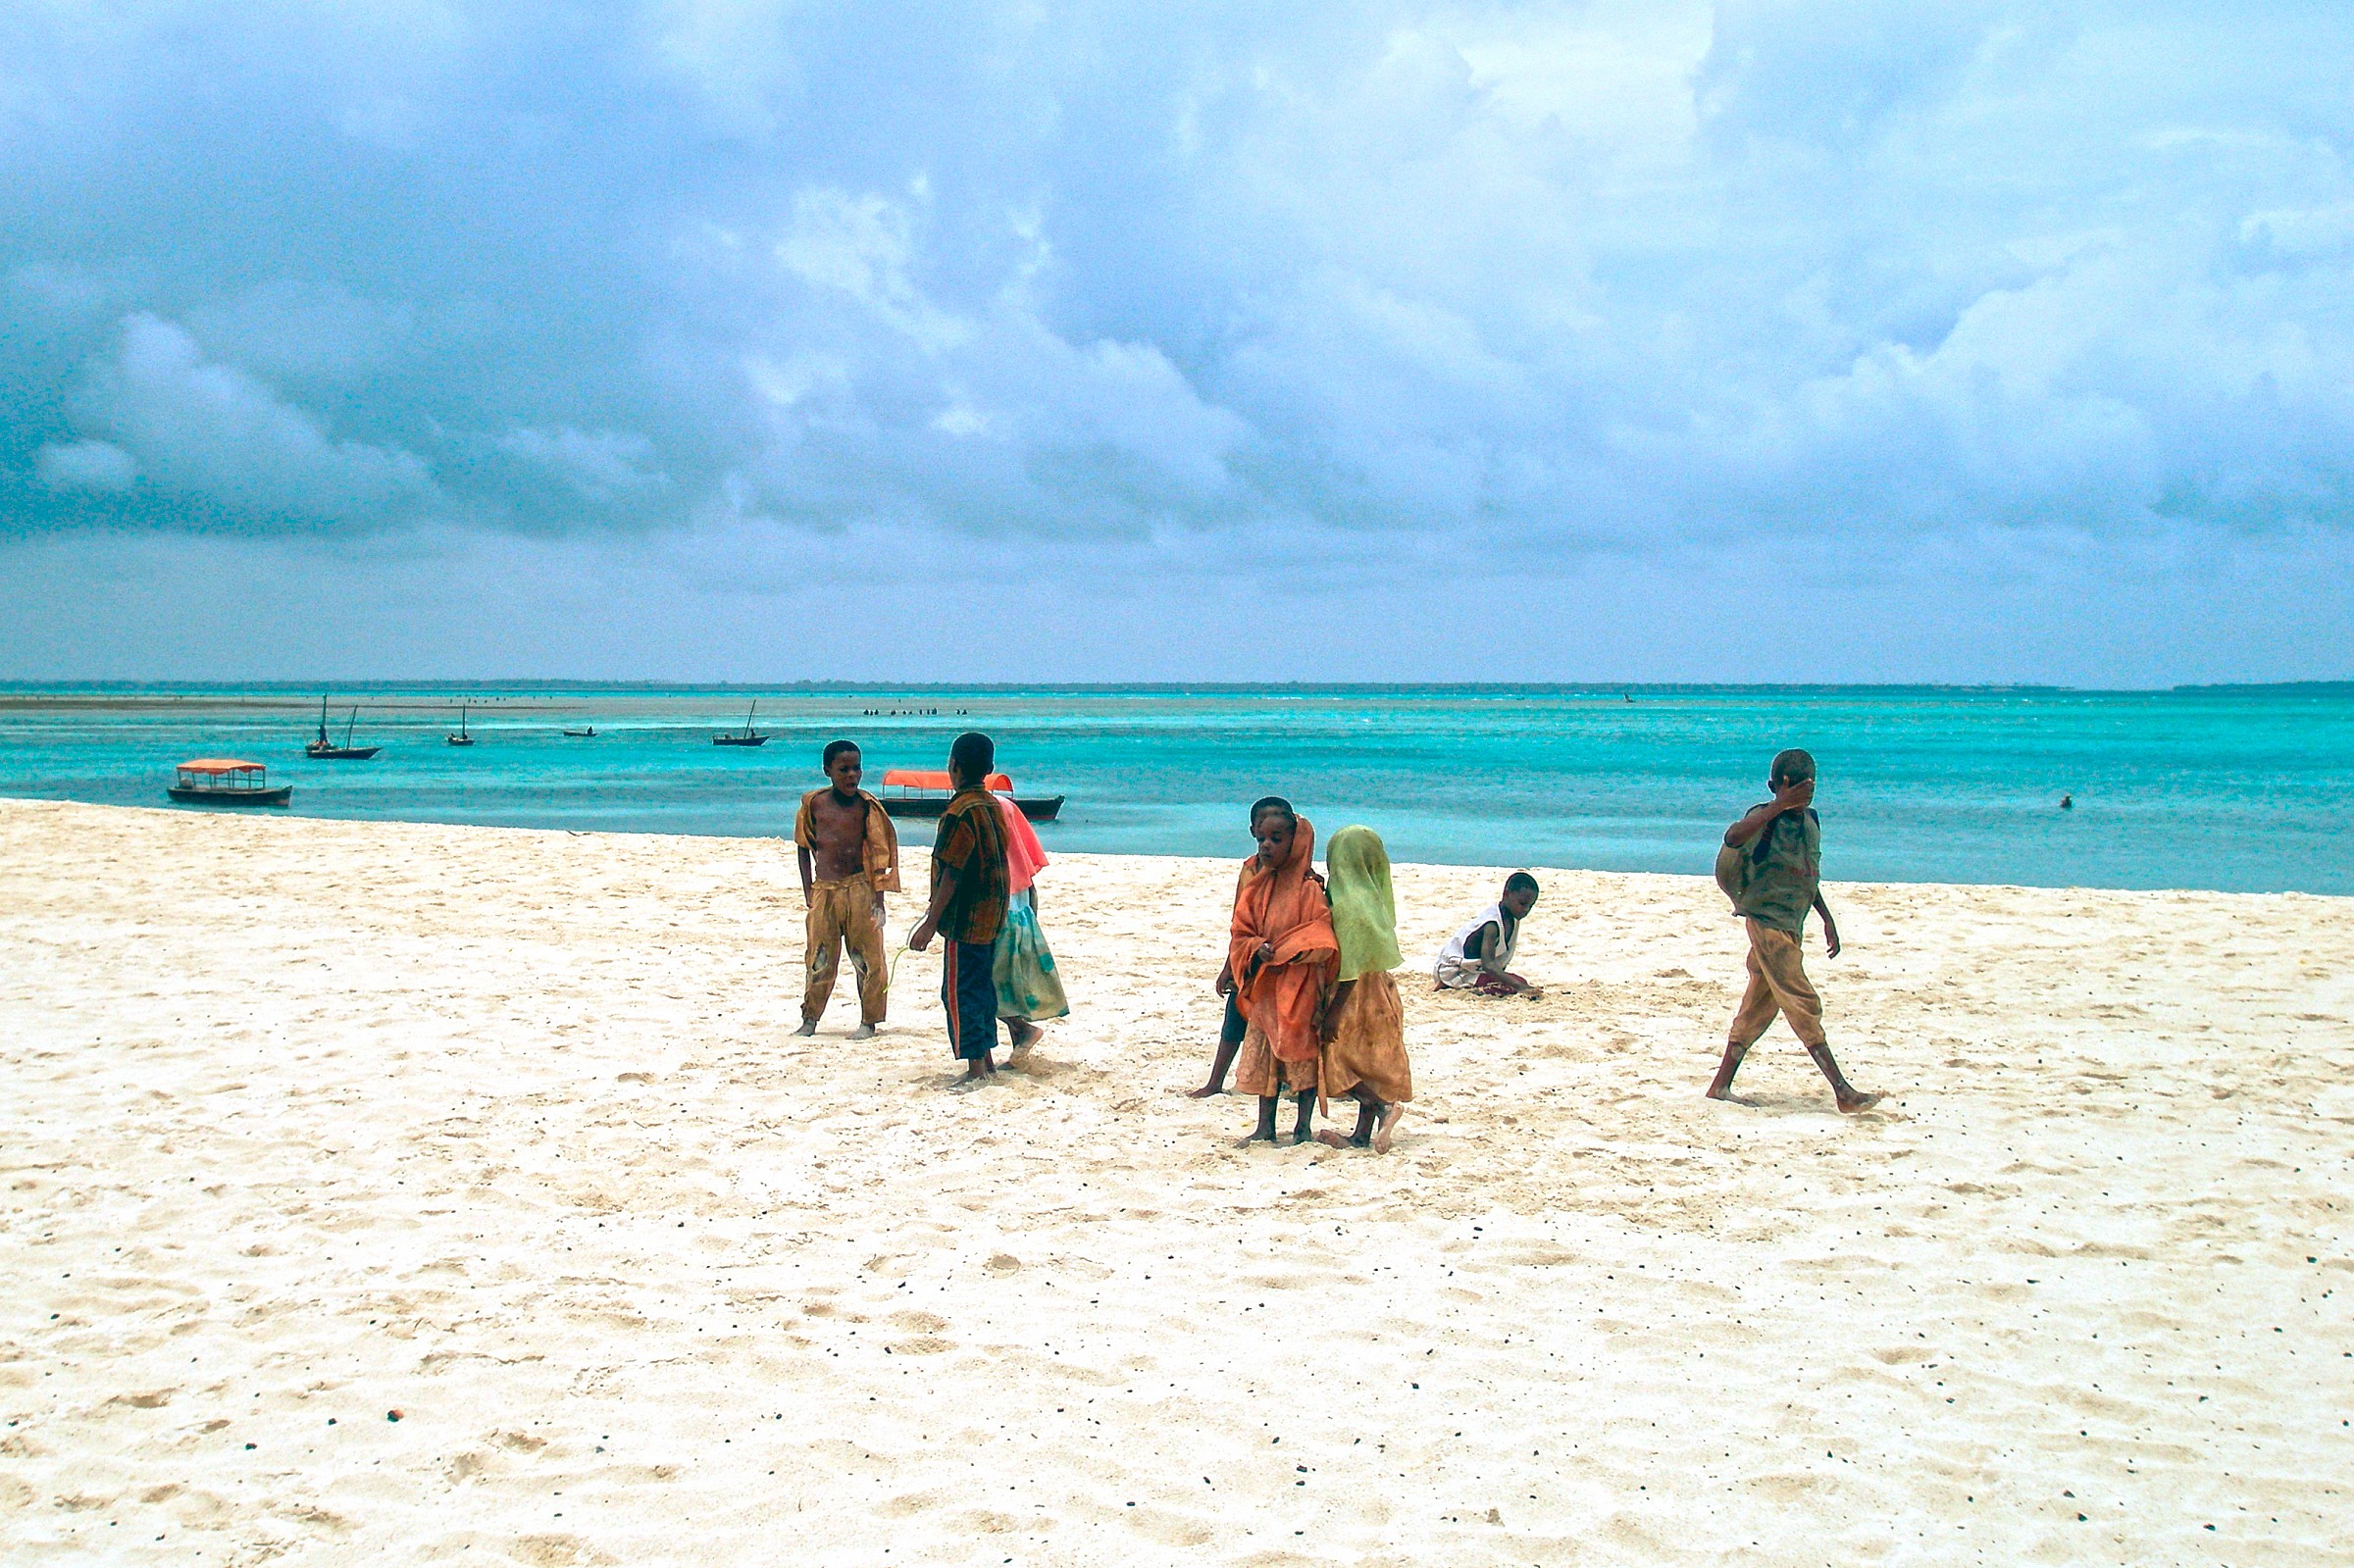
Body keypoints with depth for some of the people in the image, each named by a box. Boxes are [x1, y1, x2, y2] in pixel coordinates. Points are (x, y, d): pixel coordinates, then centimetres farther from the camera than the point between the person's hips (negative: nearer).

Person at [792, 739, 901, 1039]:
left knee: (867, 956, 1)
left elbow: (879, 851, -2)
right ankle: (810, 1018, 20)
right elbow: (803, 847, 11)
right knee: (820, 958, 9)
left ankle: (868, 1020, 11)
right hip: (824, 890, 2)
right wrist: (808, 892, 7)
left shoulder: (866, 805, -3)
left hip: (859, 888, -2)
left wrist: (878, 895, -7)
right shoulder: (814, 803, 1)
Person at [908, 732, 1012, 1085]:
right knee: (981, 987, 16)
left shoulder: (960, 811, -18)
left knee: (959, 992, -3)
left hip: (965, 920, -9)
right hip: (991, 918, 9)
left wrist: (930, 923, -18)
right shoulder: (994, 805, 8)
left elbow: (951, 874, -21)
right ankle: (988, 1063, 21)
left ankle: (976, 1071, -2)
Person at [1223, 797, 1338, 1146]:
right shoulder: (1252, 878, 3)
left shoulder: (1308, 888, -13)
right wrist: (1257, 950, -14)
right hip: (1263, 985, 5)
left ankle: (1303, 1127, 13)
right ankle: (1265, 1127, 21)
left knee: (1303, 1052, 1)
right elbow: (1240, 932, 6)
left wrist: (1282, 953, -22)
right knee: (1261, 1054, 10)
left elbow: (1321, 940, -17)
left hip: (1299, 984, -5)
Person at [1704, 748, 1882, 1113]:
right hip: (1767, 922, -8)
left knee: (1758, 1008, 11)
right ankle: (1843, 1092, -12)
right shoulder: (1765, 816, -13)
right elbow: (1733, 838, -35)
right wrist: (1780, 805, -37)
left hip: (1792, 926, 8)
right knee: (1803, 1004, -10)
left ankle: (1721, 1086, 18)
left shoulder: (1811, 820, 12)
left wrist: (1827, 918, 23)